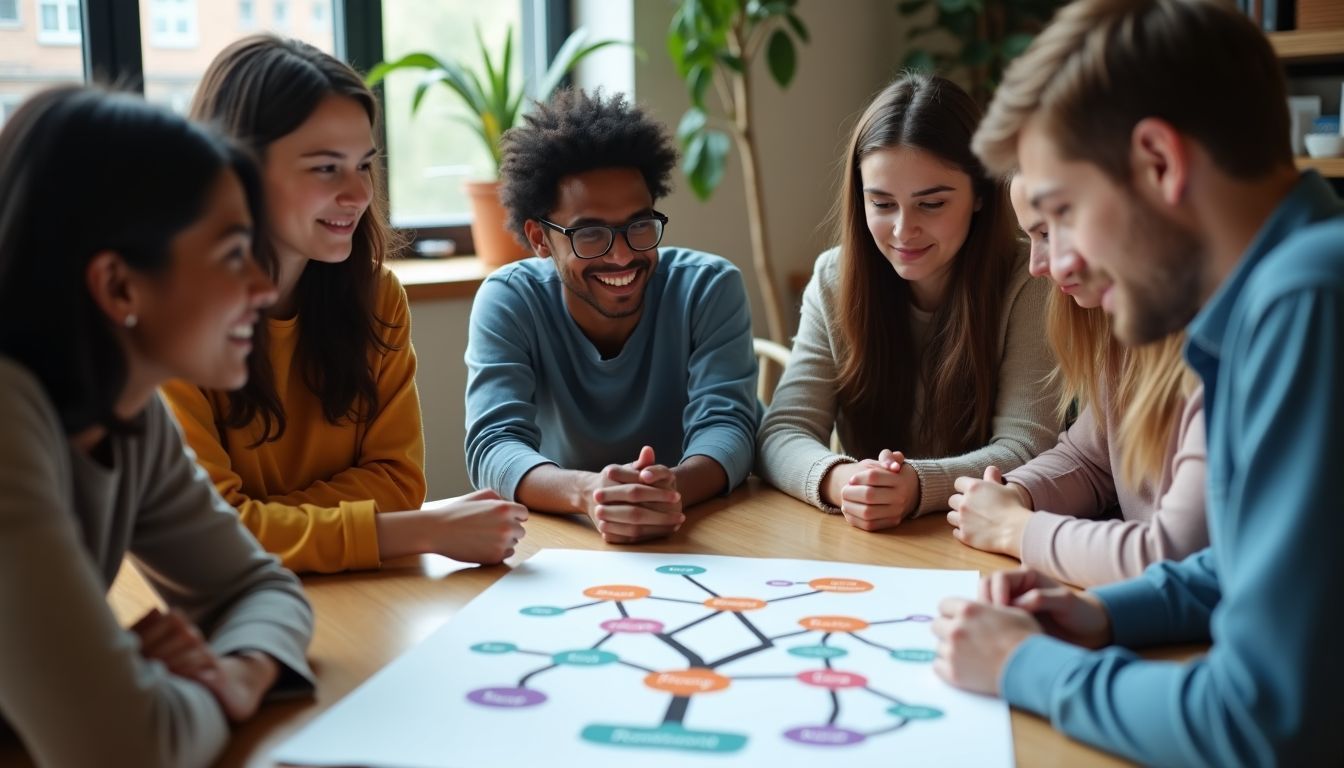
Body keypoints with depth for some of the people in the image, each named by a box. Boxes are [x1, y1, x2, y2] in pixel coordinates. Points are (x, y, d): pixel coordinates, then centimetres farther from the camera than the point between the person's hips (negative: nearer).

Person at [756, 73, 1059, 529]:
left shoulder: (1026, 288, -7)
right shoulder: (834, 281, 1)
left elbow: (1026, 448, -13)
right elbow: (782, 433, -6)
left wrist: (919, 486, -33)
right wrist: (838, 480, -29)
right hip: (863, 549, 2)